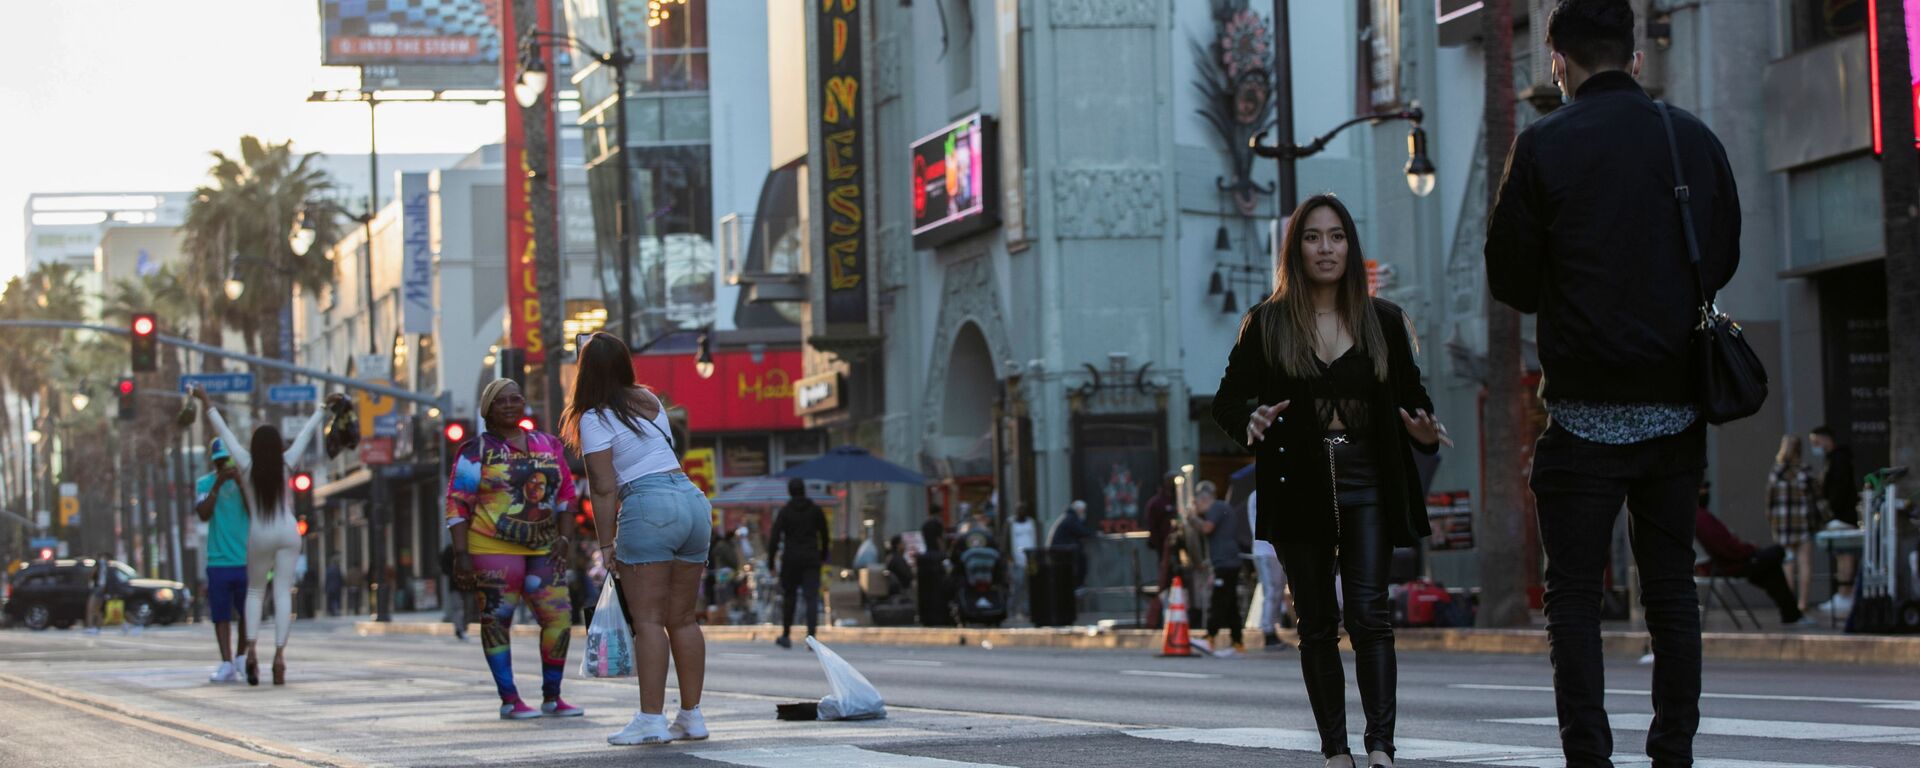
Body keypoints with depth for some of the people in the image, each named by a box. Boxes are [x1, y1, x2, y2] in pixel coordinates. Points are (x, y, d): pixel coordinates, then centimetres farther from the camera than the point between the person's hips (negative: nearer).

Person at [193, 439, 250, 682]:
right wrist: (218, 484, -14)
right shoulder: (204, 484, 6)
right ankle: (227, 664, 0)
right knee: (221, 614, -1)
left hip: (246, 559, 0)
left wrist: (240, 483, -16)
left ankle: (242, 656, 21)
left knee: (248, 611, 4)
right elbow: (204, 514, -7)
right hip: (218, 560, 0)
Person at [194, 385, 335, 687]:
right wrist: (324, 406, 16)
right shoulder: (286, 464, -4)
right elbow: (307, 432, 6)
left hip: (259, 535, 0)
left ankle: (252, 648, -4)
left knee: (255, 591, 15)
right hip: (288, 532, 0)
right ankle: (279, 654, -11)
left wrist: (206, 402, 7)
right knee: (283, 593, -2)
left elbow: (223, 431, 0)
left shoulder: (247, 466, -5)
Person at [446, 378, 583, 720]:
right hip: (493, 547, -4)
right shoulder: (477, 450, -1)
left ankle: (552, 697, 7)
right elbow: (457, 505, -4)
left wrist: (564, 536, 5)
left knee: (559, 616, -3)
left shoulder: (549, 445, 14)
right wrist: (461, 555, -11)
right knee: (497, 619, -3)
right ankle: (509, 701, 1)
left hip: (542, 549, 4)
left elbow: (566, 494, 19)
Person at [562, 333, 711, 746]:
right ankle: (691, 716, 10)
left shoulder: (596, 419, -3)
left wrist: (606, 543, -3)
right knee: (682, 619, 10)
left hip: (649, 508, -7)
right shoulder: (650, 399, 18)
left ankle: (651, 719, -13)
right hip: (693, 499, 7)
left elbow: (604, 488, -7)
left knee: (648, 619, -7)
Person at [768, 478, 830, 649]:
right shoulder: (816, 510, 3)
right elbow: (824, 535, 10)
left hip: (791, 559, -1)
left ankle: (785, 636, 21)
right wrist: (823, 556, 22)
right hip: (811, 559, 1)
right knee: (812, 597, -3)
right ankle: (811, 635, -17)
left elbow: (774, 537, -8)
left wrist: (771, 562, -5)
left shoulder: (784, 512, -4)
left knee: (789, 596, 12)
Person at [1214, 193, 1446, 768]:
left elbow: (1411, 396, 12)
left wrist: (1423, 431, -11)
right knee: (1317, 624, 4)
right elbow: (1227, 400, 3)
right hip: (1299, 490, 0)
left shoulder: (1384, 321, 8)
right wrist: (1251, 421, -20)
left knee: (1370, 613, -12)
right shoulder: (1265, 325, 4)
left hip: (1367, 487, 0)